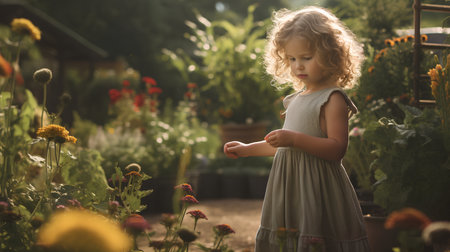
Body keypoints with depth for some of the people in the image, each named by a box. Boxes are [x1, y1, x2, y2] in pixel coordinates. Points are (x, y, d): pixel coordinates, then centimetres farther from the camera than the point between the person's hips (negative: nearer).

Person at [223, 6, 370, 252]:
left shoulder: (333, 99, -11)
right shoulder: (297, 98, 14)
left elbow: (337, 148, -21)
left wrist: (295, 139, -27)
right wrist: (248, 149, 25)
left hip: (316, 188, -8)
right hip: (288, 186, 8)